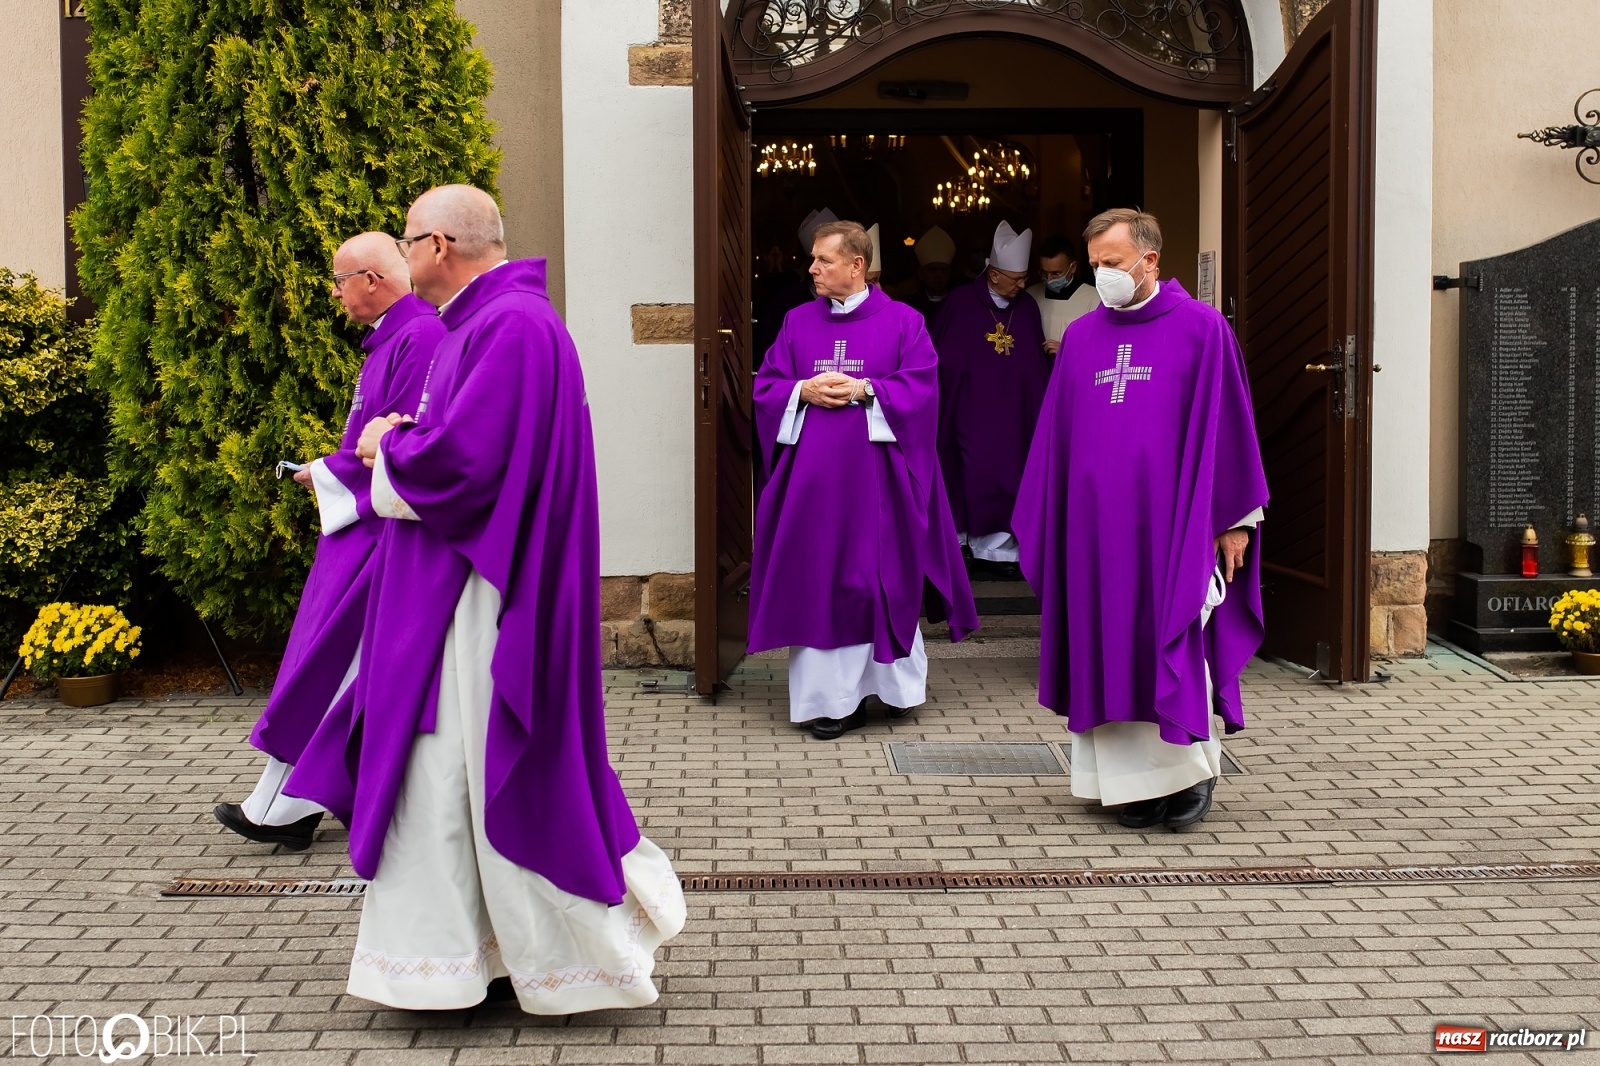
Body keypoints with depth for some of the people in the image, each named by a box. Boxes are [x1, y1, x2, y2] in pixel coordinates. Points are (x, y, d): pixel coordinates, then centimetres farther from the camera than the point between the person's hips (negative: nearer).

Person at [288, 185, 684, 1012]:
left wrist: (390, 447, -6)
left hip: (484, 596, -11)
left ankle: (589, 941, 14)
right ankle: (436, 956, 25)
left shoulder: (513, 326, -18)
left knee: (498, 773, -2)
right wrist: (401, 443, 2)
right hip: (445, 593, 11)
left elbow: (459, 461, -25)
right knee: (437, 766, 14)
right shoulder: (483, 322, 15)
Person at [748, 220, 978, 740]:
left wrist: (863, 390, -16)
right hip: (813, 475, 3)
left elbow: (921, 387, -6)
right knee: (818, 578, 0)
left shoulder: (903, 322, 1)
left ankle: (895, 682, 22)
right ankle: (831, 696, 7)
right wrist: (804, 391, -11)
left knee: (885, 575, 4)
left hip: (876, 472, -2)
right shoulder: (798, 322, 10)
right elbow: (766, 387, 8)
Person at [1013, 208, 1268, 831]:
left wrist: (1234, 522, -4)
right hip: (1097, 524, 4)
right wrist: (1044, 525, 8)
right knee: (1110, 649, 5)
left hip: (1171, 522, -4)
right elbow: (1055, 439, 11)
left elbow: (1227, 429, -2)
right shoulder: (1081, 337, 9)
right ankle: (1132, 779, 15)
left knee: (1173, 644, -1)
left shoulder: (1202, 329, -2)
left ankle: (1192, 768, 16)